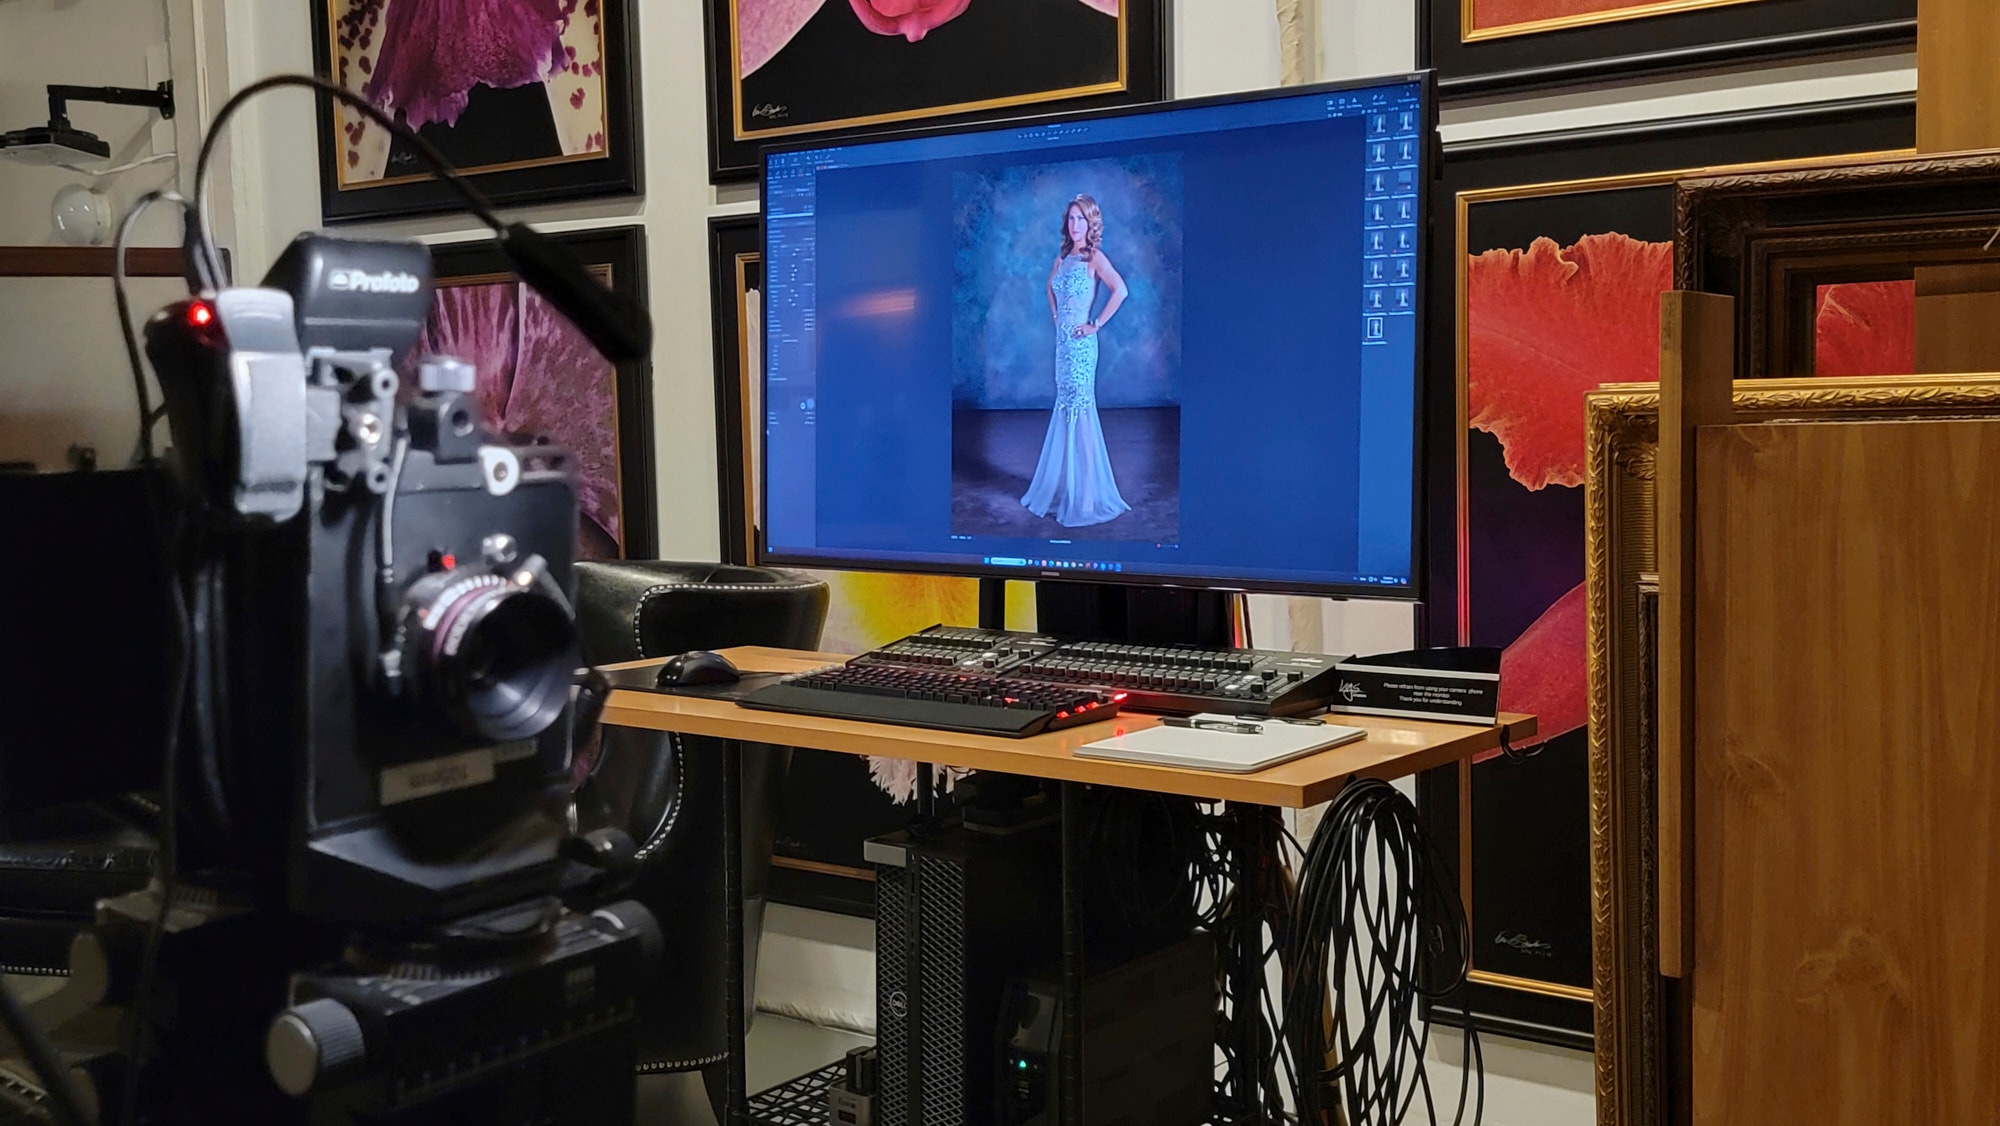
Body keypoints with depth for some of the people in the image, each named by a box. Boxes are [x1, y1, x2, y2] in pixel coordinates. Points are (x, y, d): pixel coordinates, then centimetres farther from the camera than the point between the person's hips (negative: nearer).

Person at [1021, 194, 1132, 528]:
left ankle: (1084, 496, 2)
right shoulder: (1063, 256, 12)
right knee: (1065, 409, 13)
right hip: (1062, 341, 7)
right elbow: (1051, 287, 30)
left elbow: (1120, 290, -22)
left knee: (1078, 409, -5)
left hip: (1080, 344, -7)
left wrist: (1096, 324, -17)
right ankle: (1062, 487, 22)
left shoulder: (1094, 258, -10)